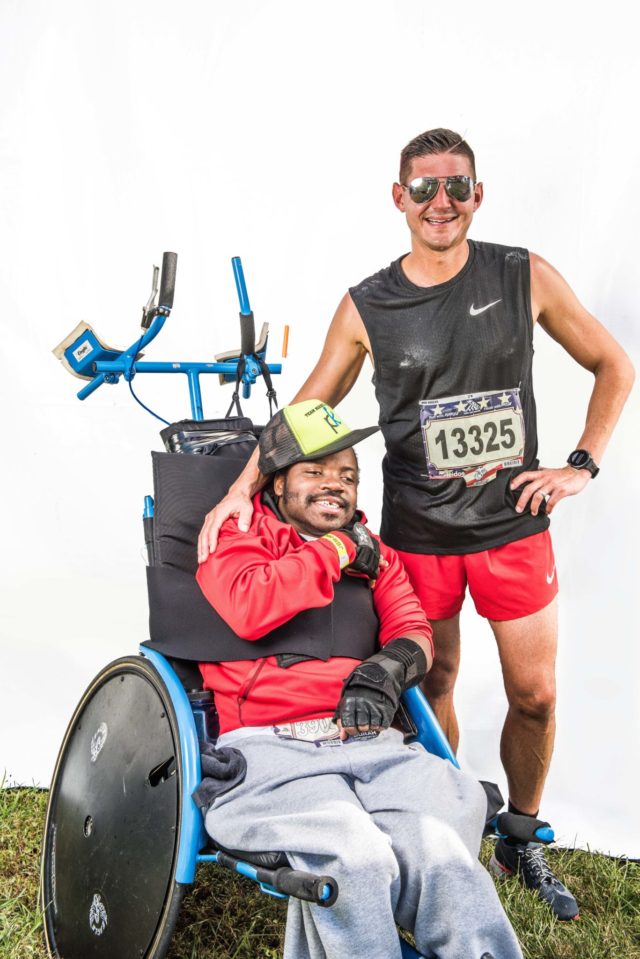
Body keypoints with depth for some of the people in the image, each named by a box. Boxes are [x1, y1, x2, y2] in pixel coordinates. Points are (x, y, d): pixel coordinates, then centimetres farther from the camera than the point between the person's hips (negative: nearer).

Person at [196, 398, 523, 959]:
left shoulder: (373, 553, 28)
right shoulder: (237, 535, 12)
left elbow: (412, 629, 17)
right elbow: (248, 608, -9)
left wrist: (390, 666, -7)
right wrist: (335, 550, 0)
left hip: (370, 744, 4)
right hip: (271, 749, -4)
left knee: (440, 850, -27)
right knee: (358, 861, -32)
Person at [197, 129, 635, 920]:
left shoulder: (525, 277, -3)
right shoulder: (365, 308, -3)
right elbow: (306, 410, 4)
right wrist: (242, 487, -6)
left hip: (514, 524, 1)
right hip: (418, 533, 0)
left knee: (534, 696, 9)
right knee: (432, 686, 11)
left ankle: (521, 841, 32)